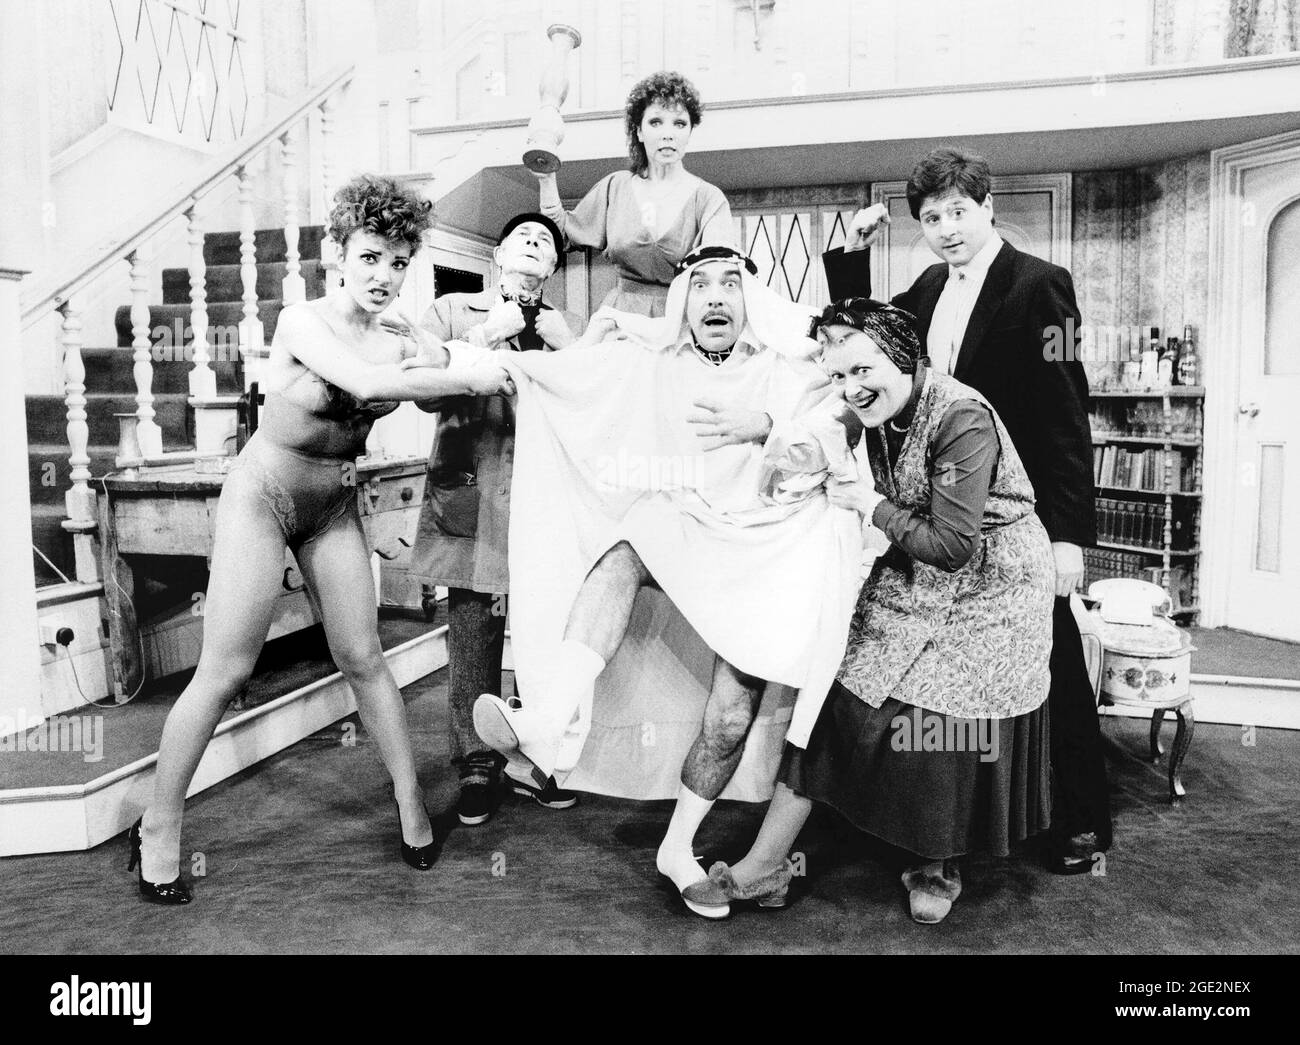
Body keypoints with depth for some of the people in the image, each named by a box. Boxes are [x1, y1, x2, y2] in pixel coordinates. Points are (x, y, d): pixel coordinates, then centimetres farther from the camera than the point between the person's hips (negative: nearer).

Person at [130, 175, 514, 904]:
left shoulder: (404, 340, -4)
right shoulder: (304, 322, -19)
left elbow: (447, 396, -14)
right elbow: (367, 383, -35)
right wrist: (468, 377, -30)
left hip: (336, 504, 5)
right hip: (264, 494, -4)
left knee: (363, 659, 4)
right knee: (226, 671, -3)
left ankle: (411, 802, 16)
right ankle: (159, 828, 14)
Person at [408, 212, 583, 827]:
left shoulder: (565, 327, 18)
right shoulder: (451, 311, 12)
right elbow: (427, 392, -3)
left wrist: (565, 345, -5)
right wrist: (491, 335, -6)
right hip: (472, 503, -1)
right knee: (472, 642, 2)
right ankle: (476, 768, 19)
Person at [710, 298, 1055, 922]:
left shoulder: (963, 419, -25)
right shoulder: (873, 413, -4)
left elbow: (953, 545, -26)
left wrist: (872, 506, -17)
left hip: (988, 585, -6)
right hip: (910, 579, 6)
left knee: (953, 729, 0)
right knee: (835, 694, -2)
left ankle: (935, 867, 31)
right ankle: (765, 868, 5)